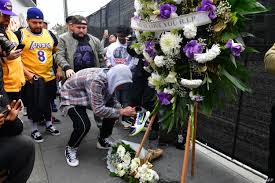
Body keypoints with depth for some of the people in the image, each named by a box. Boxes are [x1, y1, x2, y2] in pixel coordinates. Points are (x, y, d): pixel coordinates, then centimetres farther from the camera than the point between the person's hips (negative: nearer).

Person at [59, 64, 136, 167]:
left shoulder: (110, 78, -13)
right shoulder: (96, 81, -38)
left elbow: (111, 99, 0)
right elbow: (98, 110, -40)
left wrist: (122, 109, -19)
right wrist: (121, 112, -34)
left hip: (87, 97, 8)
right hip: (71, 97, -7)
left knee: (112, 111, -4)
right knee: (83, 125, -29)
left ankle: (102, 141, 16)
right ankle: (70, 149, 2)